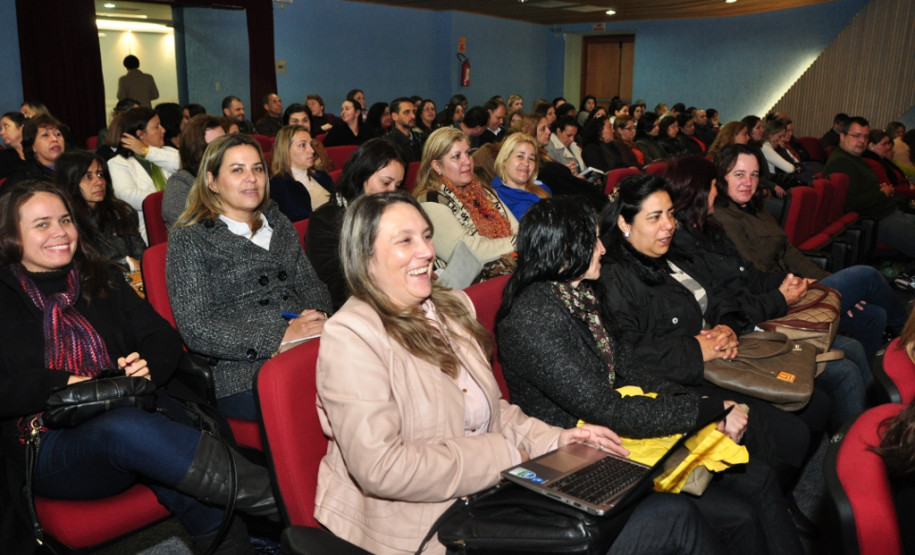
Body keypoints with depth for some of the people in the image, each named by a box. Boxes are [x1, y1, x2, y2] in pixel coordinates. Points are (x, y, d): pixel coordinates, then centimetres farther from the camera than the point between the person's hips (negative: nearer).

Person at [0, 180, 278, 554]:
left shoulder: (101, 279, 20)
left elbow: (164, 337, 13)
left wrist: (147, 366, -9)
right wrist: (64, 384, -16)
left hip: (135, 415, 3)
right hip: (49, 449, -3)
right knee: (127, 428, -40)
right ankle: (283, 499, -38)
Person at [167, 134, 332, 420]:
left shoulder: (278, 224, 22)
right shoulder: (188, 238, 4)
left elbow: (311, 285, 23)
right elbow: (196, 330, -6)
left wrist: (317, 315, -3)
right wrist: (281, 337, -16)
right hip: (244, 377, -6)